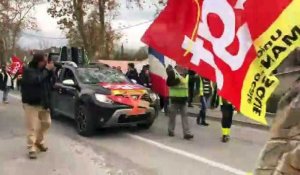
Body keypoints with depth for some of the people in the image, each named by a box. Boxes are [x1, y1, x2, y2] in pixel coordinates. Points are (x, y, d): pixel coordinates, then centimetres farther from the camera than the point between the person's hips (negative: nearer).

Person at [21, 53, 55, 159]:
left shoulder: (43, 70, 8)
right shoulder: (28, 70, -12)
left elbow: (52, 82, 4)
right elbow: (37, 80, -30)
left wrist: (51, 70, -10)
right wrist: (47, 70, -22)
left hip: (43, 103, 7)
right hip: (31, 104, -7)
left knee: (46, 123, 14)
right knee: (32, 127, -7)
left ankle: (39, 141, 32)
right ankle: (31, 149, 0)